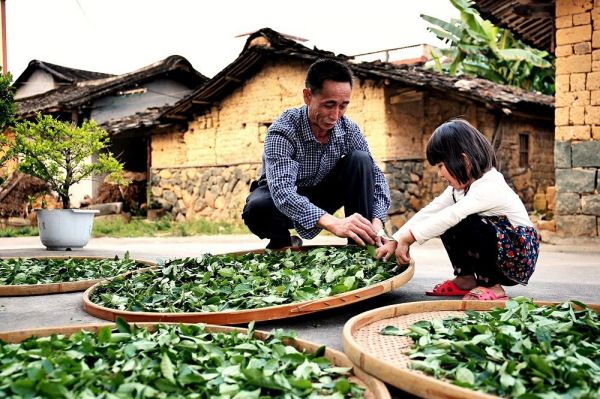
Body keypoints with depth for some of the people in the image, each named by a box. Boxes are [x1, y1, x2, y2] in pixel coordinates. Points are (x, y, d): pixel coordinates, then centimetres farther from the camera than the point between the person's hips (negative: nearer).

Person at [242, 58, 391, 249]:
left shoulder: (348, 130, -15)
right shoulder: (282, 132, -29)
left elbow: (374, 175, -13)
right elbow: (282, 191, -43)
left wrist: (376, 222, -34)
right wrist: (331, 222, -58)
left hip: (320, 198, 4)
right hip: (283, 199, -4)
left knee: (360, 160, -20)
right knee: (258, 208, -39)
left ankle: (362, 248, -14)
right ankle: (282, 242, -4)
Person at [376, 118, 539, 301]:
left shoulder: (489, 187, -26)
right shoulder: (462, 185, 2)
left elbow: (450, 216, -37)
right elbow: (430, 211, -3)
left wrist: (407, 239, -35)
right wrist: (394, 241, -10)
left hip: (518, 257, -8)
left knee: (465, 223, -29)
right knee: (447, 225, -4)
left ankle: (491, 286, -13)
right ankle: (465, 278, 5)